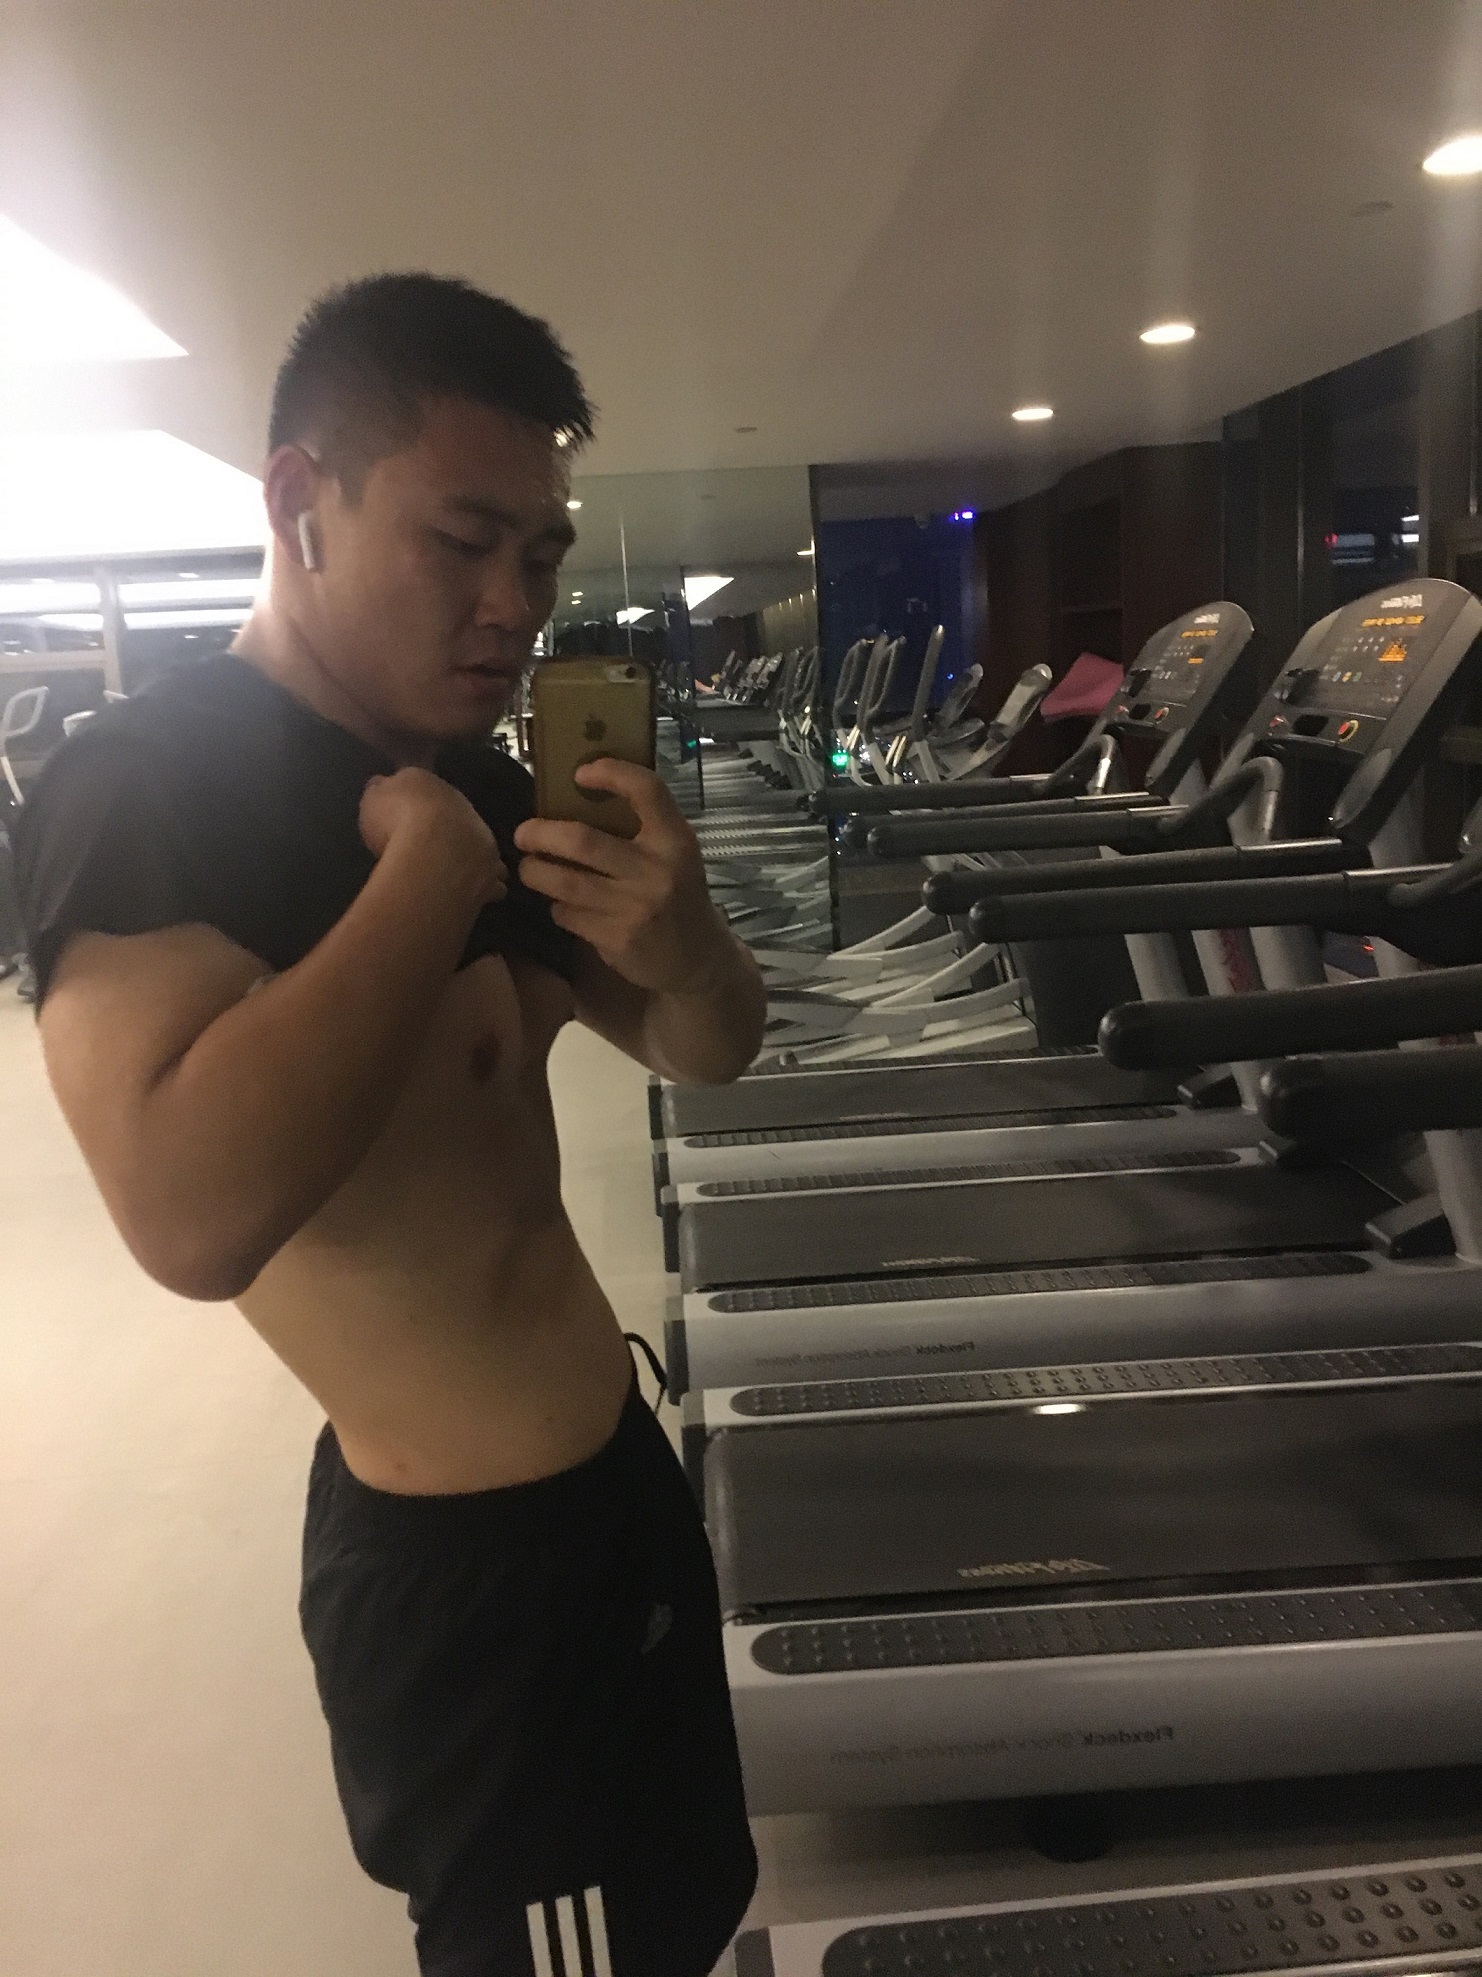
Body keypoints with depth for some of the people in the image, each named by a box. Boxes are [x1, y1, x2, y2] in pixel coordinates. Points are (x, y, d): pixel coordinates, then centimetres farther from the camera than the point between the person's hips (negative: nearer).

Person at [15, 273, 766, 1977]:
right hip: (464, 1554, -8)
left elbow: (707, 1054, 6)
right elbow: (194, 1218, -37)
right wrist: (430, 873, -27)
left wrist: (679, 942, -17)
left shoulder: (468, 776, 5)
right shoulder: (143, 788, -21)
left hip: (589, 1482, 8)